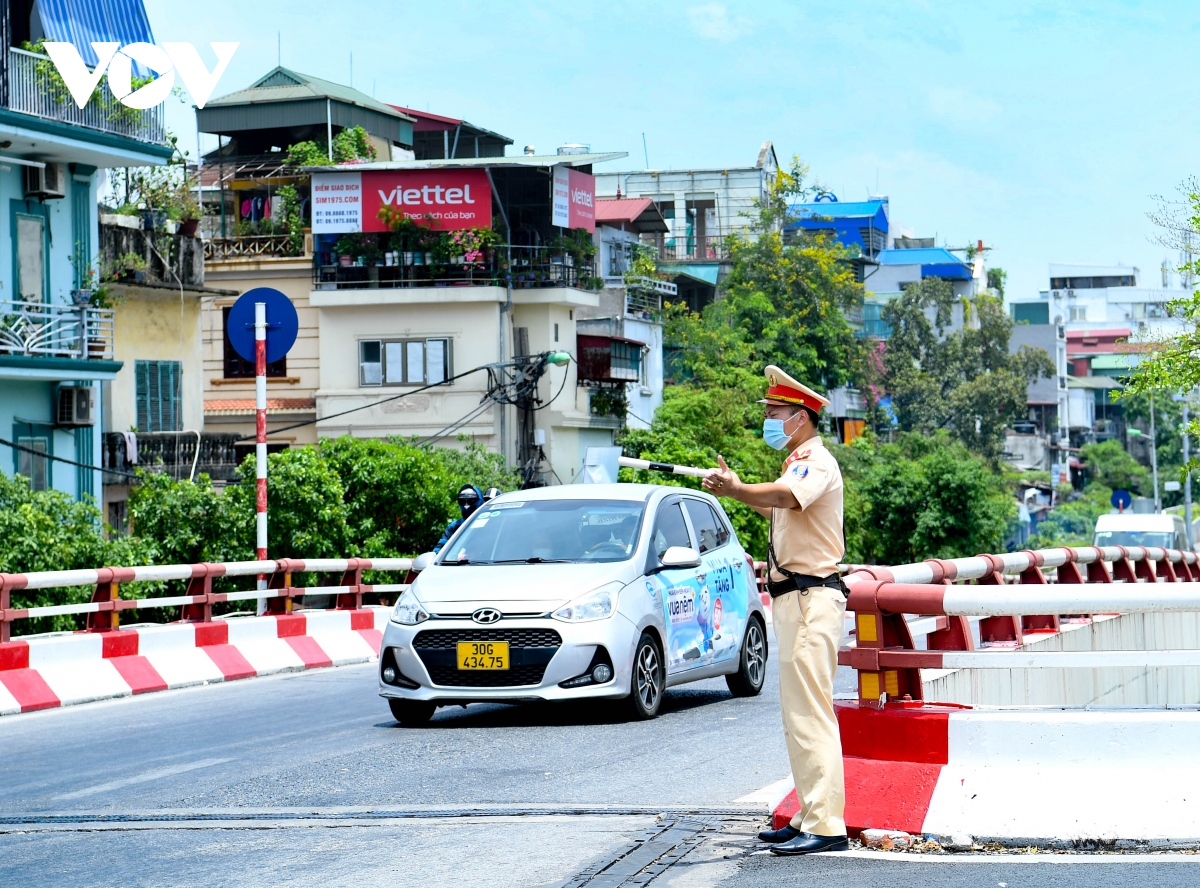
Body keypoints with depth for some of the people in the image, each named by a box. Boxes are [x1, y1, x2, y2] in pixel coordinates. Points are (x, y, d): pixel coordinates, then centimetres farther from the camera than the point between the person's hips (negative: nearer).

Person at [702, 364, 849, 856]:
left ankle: (826, 826, -17)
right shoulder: (800, 461, 22)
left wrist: (735, 489, -50)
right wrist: (737, 487, 26)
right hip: (794, 598, 11)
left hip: (811, 599, -11)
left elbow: (787, 495, -35)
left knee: (810, 714, -15)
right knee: (799, 715, 14)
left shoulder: (816, 460, -12)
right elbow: (777, 509, 38)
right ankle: (810, 817, 19)